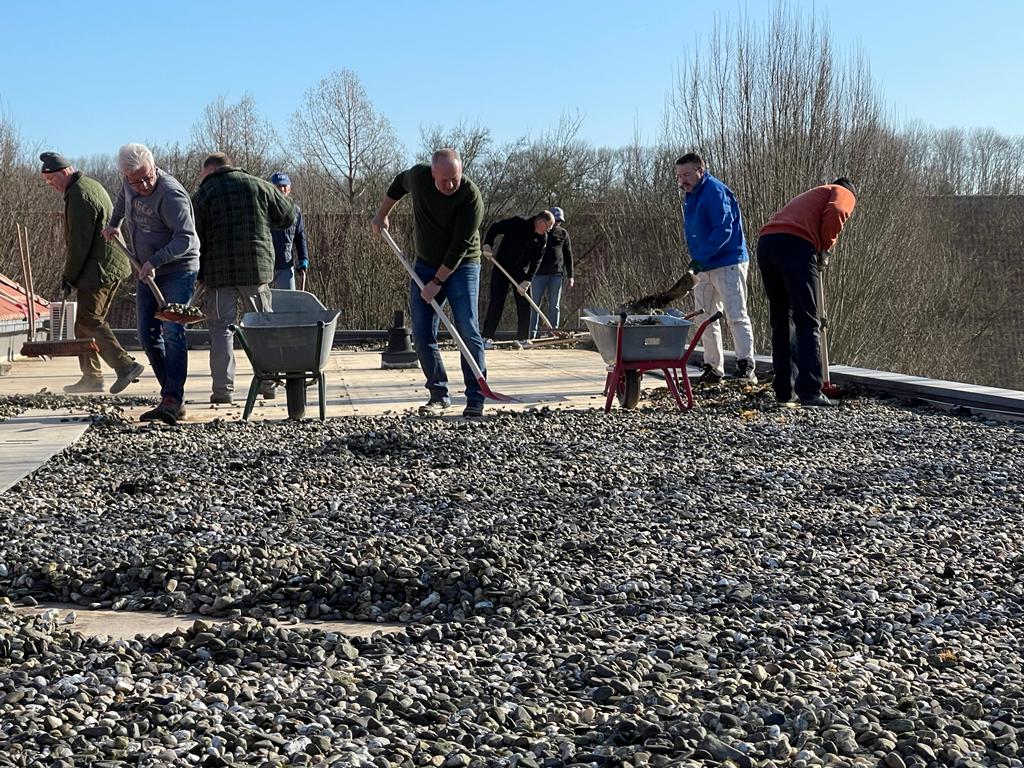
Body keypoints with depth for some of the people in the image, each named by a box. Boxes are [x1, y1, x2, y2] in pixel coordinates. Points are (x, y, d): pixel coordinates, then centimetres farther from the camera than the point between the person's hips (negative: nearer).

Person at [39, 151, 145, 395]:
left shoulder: (80, 196, -16)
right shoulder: (91, 185, 18)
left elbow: (79, 244, -18)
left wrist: (69, 277, -10)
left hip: (98, 269, -11)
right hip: (112, 265, 11)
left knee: (89, 322, -11)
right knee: (87, 322, 14)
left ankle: (125, 365, -17)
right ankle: (91, 377, 17)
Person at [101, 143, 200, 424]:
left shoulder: (171, 195, -24)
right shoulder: (130, 184, 1)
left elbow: (186, 238, -28)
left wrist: (154, 261, -32)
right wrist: (113, 223, 32)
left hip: (178, 270, -8)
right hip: (147, 272, 8)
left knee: (172, 332, -19)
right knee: (148, 336, 5)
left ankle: (172, 400, -26)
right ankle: (175, 399, 7)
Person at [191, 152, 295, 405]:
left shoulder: (202, 195, 1)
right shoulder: (259, 186, 7)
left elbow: (193, 239, -2)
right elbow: (288, 216, 12)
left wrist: (197, 277, 6)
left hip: (218, 273, -2)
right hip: (257, 270, 2)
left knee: (220, 329, 3)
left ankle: (223, 389, -4)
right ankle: (269, 384, 14)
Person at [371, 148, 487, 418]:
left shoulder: (471, 196, -24)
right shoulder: (417, 176, -10)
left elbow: (460, 247, -24)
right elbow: (399, 183, 17)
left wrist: (437, 282, -23)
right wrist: (382, 215, 18)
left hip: (461, 266, -4)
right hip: (425, 264, 5)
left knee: (468, 331, -12)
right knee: (422, 334, -2)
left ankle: (475, 400, -8)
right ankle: (439, 396, 6)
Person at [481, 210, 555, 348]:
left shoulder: (542, 238, -4)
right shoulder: (517, 223, -16)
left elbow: (536, 262, -6)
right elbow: (494, 228, -8)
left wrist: (527, 281, -15)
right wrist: (488, 245, -21)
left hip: (521, 272, 4)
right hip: (502, 268, -4)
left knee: (524, 304, 2)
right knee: (496, 302, -7)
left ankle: (523, 338, 10)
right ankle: (487, 338, -4)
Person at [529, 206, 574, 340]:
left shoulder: (563, 234, 12)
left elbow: (568, 255, 14)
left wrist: (570, 275, 8)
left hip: (556, 274, 2)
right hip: (538, 273, -2)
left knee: (554, 305, 3)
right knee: (535, 304, -2)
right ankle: (532, 334, -1)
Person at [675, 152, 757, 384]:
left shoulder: (715, 192, -14)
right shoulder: (690, 196, 15)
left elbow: (723, 230, -23)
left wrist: (701, 257, -27)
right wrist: (695, 261, 15)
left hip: (728, 264, -10)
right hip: (704, 268, 10)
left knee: (736, 316, -12)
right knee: (705, 319, 10)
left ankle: (746, 367, -13)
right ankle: (713, 369, 15)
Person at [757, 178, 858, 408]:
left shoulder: (808, 197, 40)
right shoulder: (845, 194, 19)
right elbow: (834, 215, -7)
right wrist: (824, 249, 6)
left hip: (765, 243, 7)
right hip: (796, 245, -7)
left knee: (781, 322, 13)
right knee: (807, 322, -5)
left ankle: (784, 392, 13)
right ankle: (810, 392, -11)